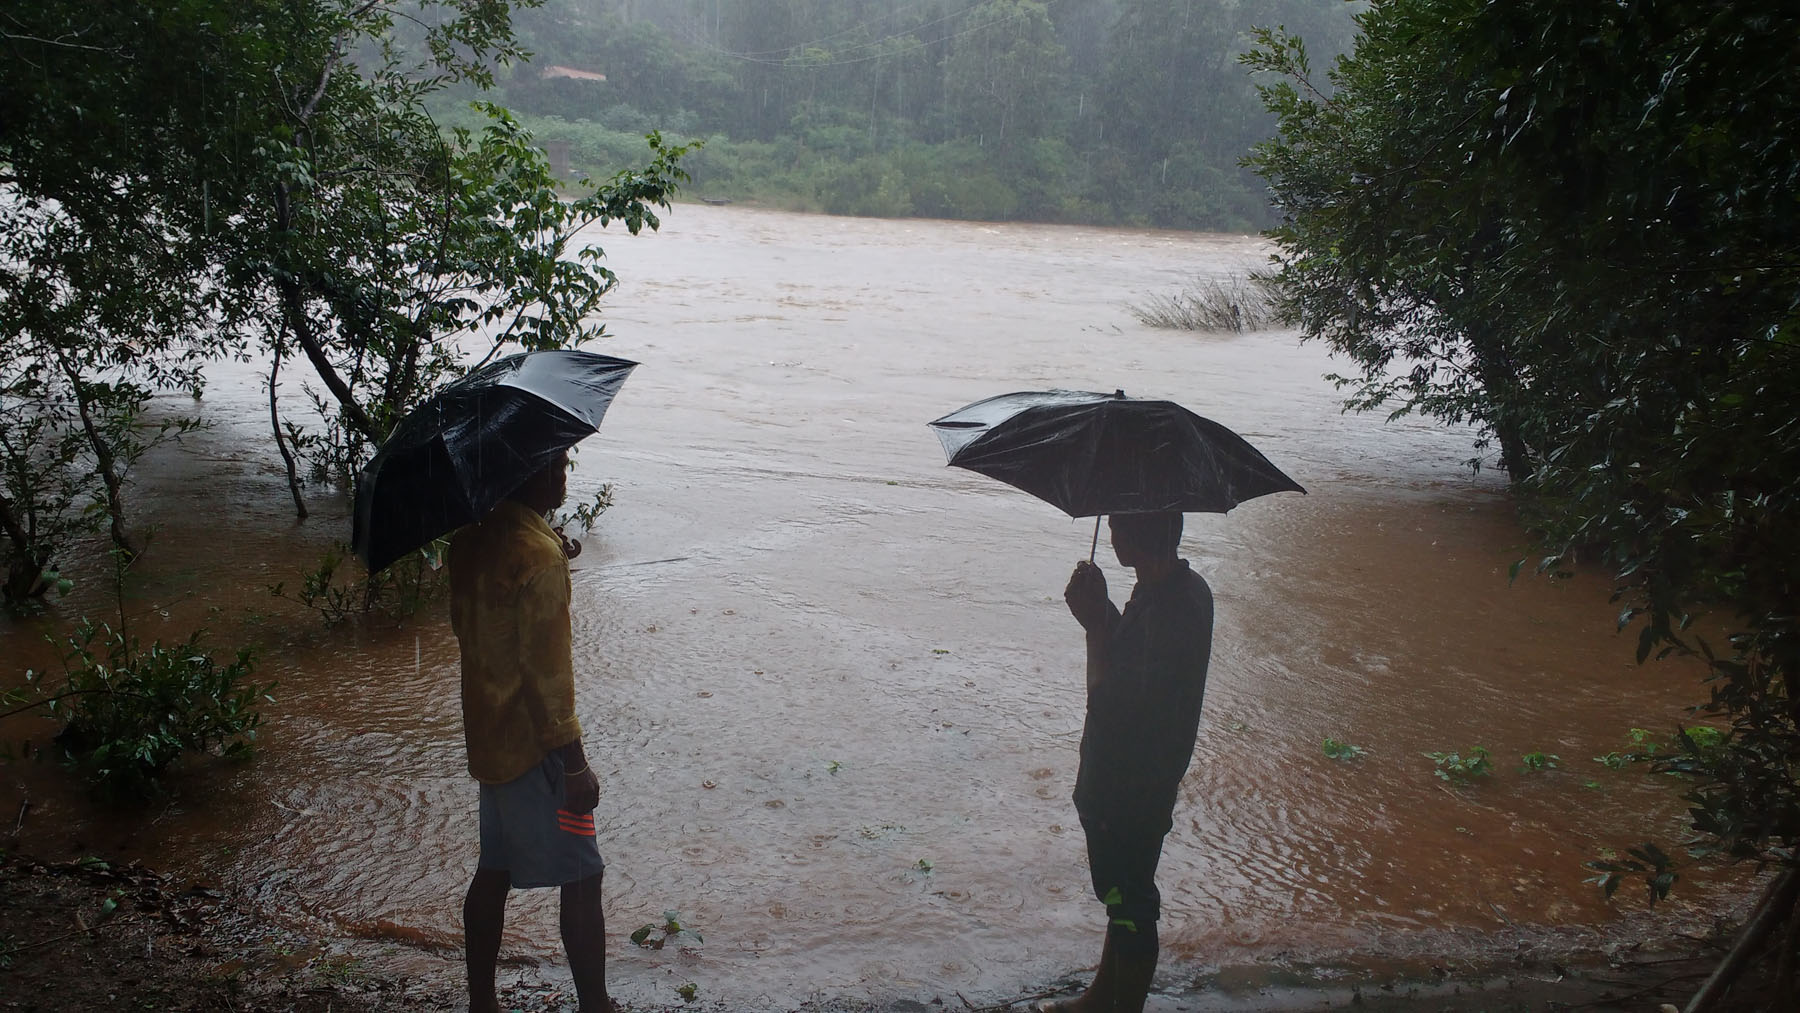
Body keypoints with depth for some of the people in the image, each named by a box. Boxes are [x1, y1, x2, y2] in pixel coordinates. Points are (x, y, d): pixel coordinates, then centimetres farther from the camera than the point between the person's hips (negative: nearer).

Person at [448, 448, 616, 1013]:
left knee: (494, 871, 18)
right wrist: (575, 765, -16)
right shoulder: (539, 555, -23)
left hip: (486, 738, 9)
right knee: (582, 880, 2)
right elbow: (546, 672, -23)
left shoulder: (469, 541, 3)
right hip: (533, 745, -9)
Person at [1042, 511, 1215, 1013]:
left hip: (1131, 788, -10)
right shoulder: (1184, 589, 0)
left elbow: (1109, 705, -29)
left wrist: (1094, 623, -23)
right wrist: (1103, 612, -5)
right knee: (1121, 896, 25)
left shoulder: (1170, 610, -31)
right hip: (1122, 779, 10)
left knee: (1130, 906, 10)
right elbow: (1131, 655, 11)